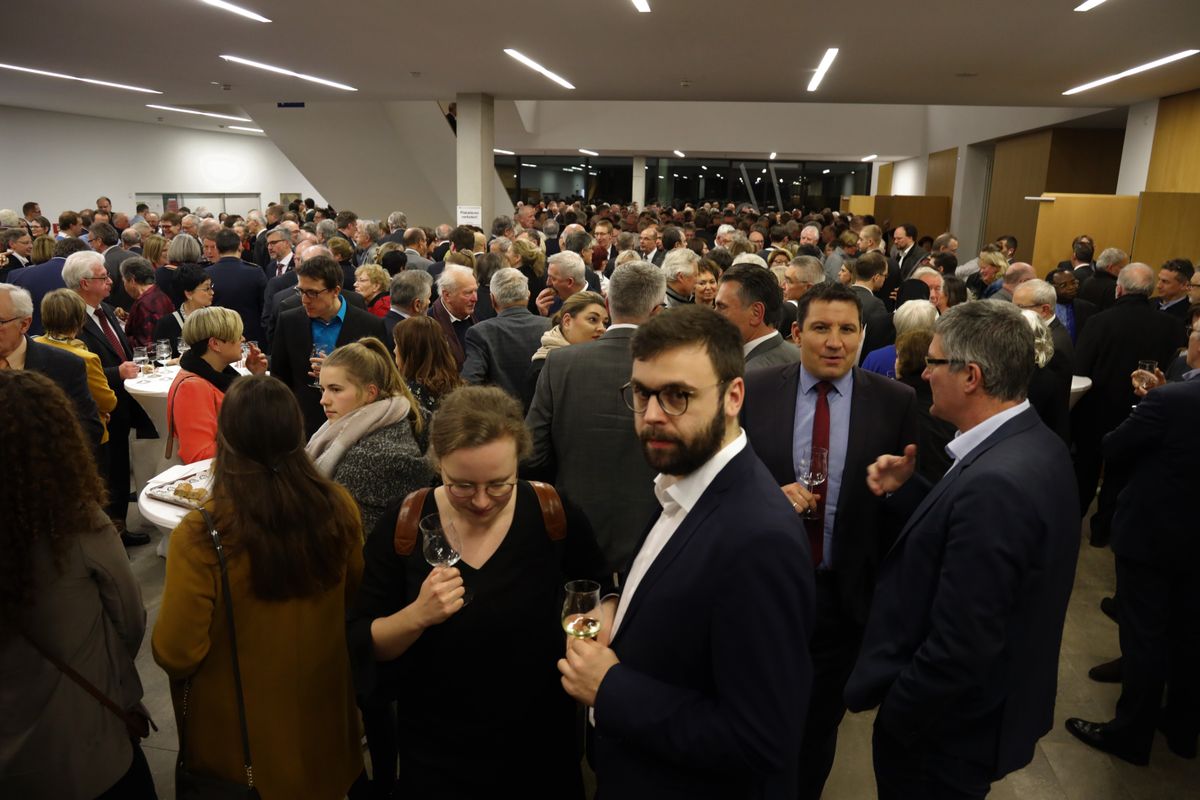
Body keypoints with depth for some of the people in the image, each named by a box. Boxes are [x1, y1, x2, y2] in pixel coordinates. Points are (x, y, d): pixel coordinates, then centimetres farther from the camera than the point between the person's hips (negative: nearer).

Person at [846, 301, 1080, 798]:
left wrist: (894, 716, -17)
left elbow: (960, 652, -31)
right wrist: (907, 491, -6)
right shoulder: (1035, 444, -2)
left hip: (945, 732, -9)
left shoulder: (994, 483, -33)